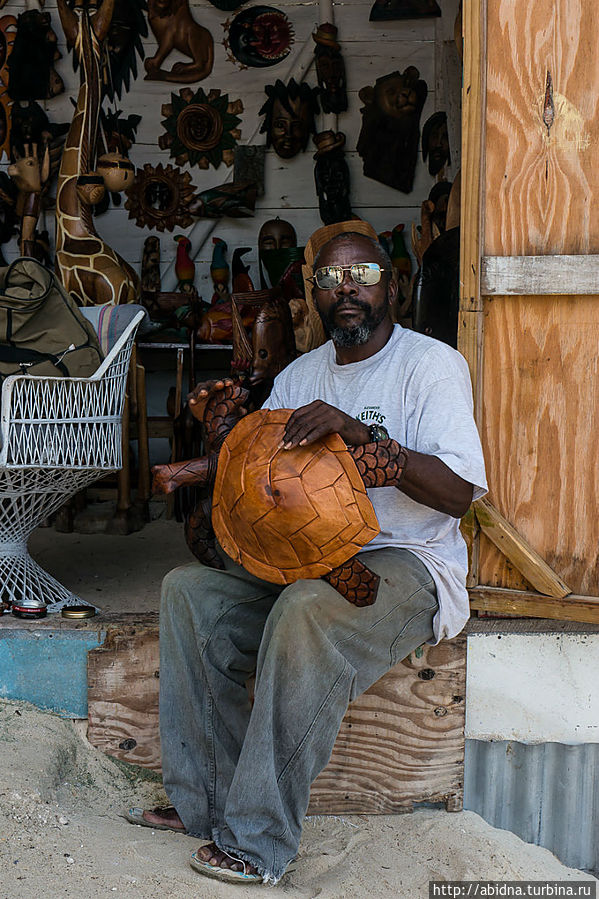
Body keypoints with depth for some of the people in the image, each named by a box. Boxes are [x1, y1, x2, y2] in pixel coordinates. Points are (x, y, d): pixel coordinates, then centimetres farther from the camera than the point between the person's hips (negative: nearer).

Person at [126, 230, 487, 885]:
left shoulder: (431, 364, -6)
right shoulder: (300, 374, 14)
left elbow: (458, 491, -18)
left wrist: (361, 434, -29)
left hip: (405, 563, -7)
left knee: (304, 609, -35)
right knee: (187, 590, -9)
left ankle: (257, 840, -24)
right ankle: (204, 802, -5)